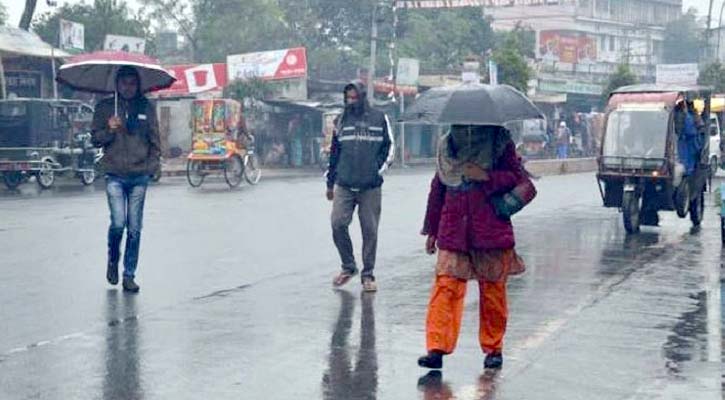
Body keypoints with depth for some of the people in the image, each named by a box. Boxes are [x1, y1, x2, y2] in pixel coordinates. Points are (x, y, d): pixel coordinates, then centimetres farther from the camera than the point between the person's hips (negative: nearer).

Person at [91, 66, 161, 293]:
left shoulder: (146, 108, 9)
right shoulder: (105, 107, 5)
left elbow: (155, 141, 12)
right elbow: (95, 139, 7)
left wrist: (152, 165, 2)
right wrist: (109, 131, -12)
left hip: (139, 176, 1)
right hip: (115, 176, -1)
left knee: (134, 229, 2)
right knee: (118, 223, -12)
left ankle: (129, 275, 12)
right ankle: (113, 259, 18)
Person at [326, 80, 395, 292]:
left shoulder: (379, 118, 4)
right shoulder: (342, 120, 11)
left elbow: (389, 146, 9)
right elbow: (334, 152, 16)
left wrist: (381, 169, -3)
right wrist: (330, 183, 17)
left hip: (371, 187, -2)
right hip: (344, 186, 2)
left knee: (370, 230, 2)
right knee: (337, 224, -8)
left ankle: (368, 274, 13)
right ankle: (348, 266, 12)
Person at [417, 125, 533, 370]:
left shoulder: (499, 142, 1)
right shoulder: (447, 145, 11)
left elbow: (521, 180, -2)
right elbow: (438, 188, 18)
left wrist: (487, 177, -16)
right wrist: (432, 230, 19)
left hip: (491, 232, -2)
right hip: (452, 232, 2)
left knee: (492, 290, 5)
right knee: (445, 286, -9)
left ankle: (493, 348, 20)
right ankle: (437, 347, -11)